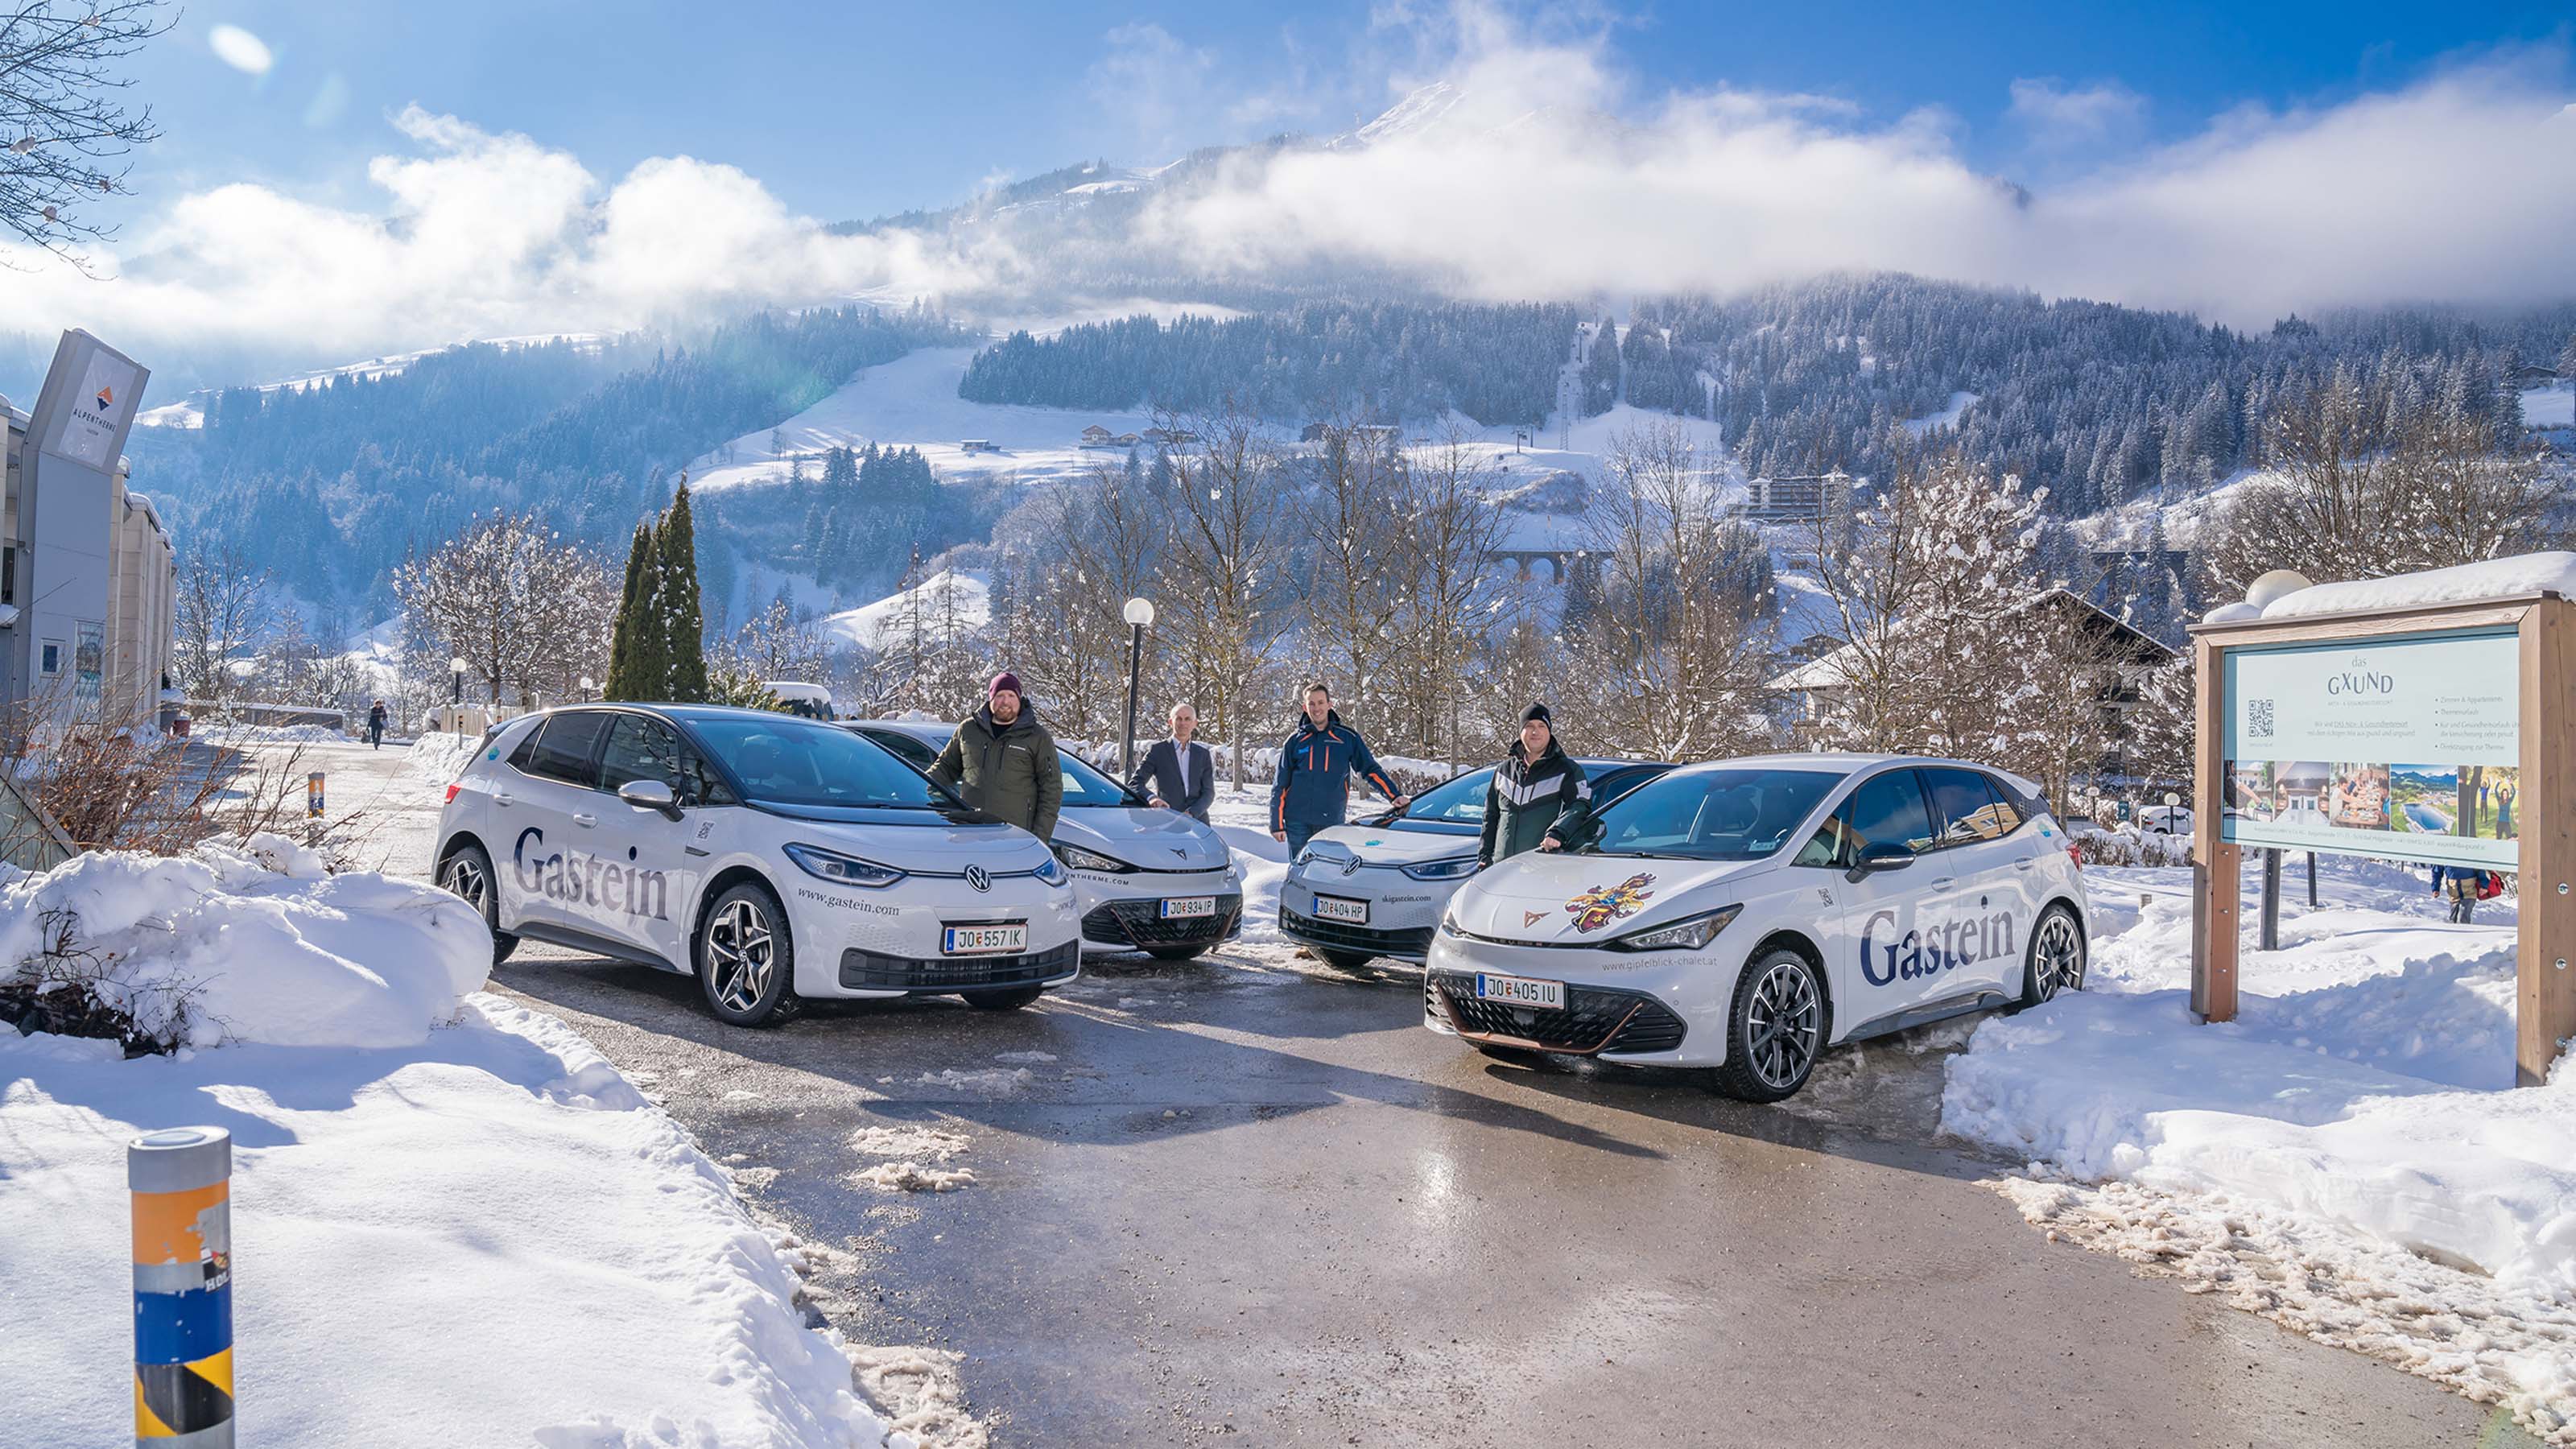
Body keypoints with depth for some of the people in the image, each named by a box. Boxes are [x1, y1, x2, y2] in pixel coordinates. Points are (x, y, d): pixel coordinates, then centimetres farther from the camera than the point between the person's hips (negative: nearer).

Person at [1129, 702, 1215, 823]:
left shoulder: (1203, 754, 14)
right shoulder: (1158, 750, 5)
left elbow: (1208, 792, 9)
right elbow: (1134, 783, 0)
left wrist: (1191, 813, -9)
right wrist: (1151, 797, -21)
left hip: (1197, 821, 3)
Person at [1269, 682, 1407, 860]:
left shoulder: (1347, 737, 4)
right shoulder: (1296, 740, 6)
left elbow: (1371, 770, 6)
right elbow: (1280, 785, 8)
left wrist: (1395, 796, -7)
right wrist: (1277, 824, 3)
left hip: (1332, 821, -1)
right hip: (1298, 821, 1)